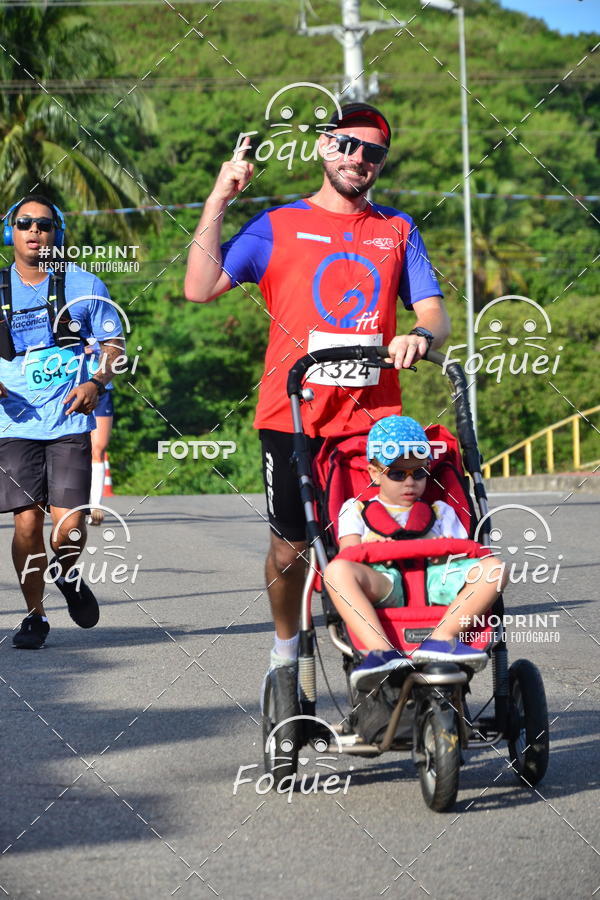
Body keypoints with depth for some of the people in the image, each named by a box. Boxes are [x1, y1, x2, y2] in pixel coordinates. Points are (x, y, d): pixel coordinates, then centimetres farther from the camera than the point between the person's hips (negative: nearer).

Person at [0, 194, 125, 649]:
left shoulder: (84, 285, 5)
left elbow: (115, 345, 8)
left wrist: (97, 382, -11)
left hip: (69, 421, -1)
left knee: (69, 524, -10)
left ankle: (67, 575, 24)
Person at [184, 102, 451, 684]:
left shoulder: (398, 231, 16)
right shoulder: (277, 227, 8)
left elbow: (434, 312, 10)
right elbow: (200, 288, -1)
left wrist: (420, 337, -14)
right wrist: (219, 199, -3)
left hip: (374, 417, 1)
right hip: (293, 414, -1)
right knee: (289, 548, 5)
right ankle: (286, 648, 28)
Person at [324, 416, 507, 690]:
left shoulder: (441, 511, 31)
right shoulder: (356, 510, 25)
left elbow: (464, 551, 16)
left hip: (435, 578, 2)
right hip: (383, 585, -2)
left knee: (493, 568, -25)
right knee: (337, 570, -34)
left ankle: (441, 638, -38)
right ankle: (381, 650, -49)